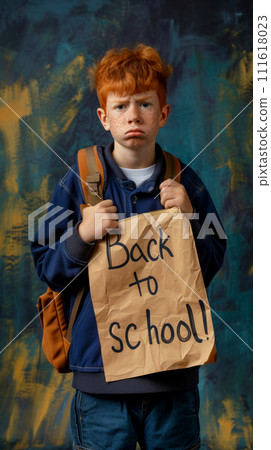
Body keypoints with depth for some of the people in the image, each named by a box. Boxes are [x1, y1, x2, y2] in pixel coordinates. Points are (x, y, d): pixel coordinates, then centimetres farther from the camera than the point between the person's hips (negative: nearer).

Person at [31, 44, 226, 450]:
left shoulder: (184, 184, 4)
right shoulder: (79, 182, -1)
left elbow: (211, 268, 7)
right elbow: (48, 269, 0)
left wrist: (189, 217, -8)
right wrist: (82, 237, -18)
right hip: (100, 366, -1)